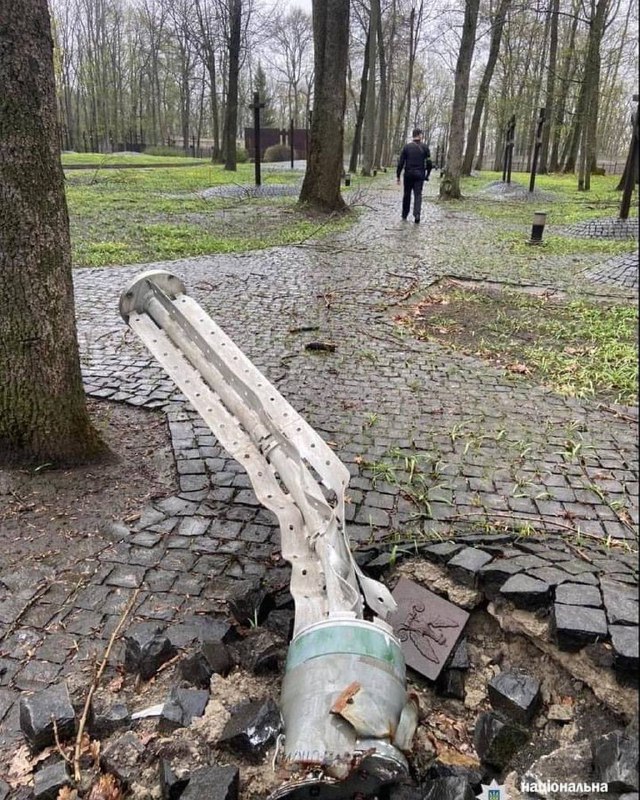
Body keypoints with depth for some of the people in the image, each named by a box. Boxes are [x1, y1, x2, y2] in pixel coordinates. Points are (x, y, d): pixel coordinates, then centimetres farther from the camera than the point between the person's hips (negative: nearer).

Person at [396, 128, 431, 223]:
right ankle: (417, 214, -19)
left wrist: (398, 176, 0)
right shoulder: (424, 147, 0)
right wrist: (427, 175, 11)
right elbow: (429, 163, -1)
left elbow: (400, 163, -5)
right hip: (419, 175, 0)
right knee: (418, 195, 0)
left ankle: (404, 215, 22)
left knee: (407, 194, 13)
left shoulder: (406, 147, -1)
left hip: (408, 174, 0)